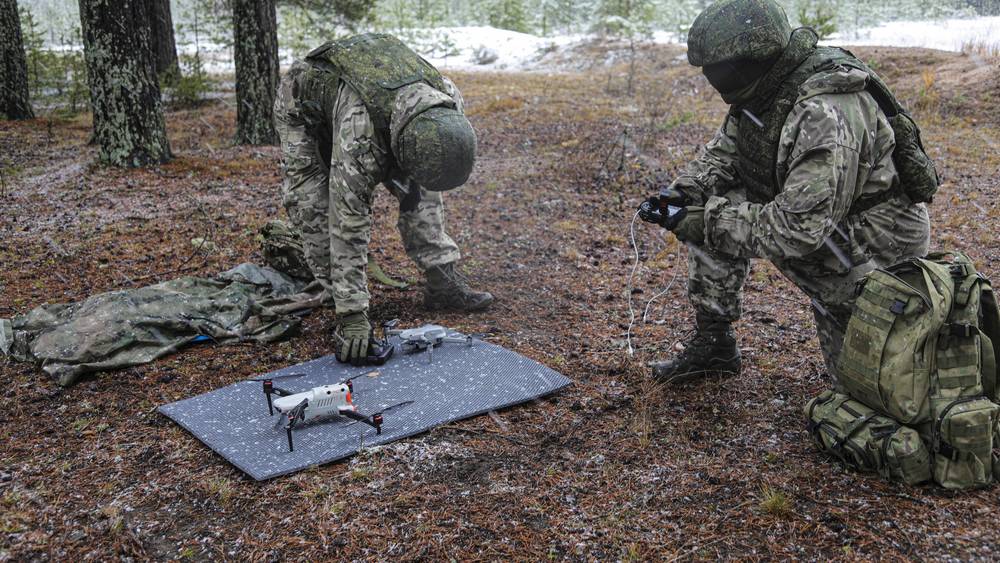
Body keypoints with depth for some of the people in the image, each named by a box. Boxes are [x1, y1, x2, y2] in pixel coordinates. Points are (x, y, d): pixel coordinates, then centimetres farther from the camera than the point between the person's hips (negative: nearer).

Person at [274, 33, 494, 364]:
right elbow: (349, 226, -44)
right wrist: (353, 315, -42)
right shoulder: (360, 133, -47)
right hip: (304, 109, -5)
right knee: (315, 207, -19)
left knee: (421, 191, -4)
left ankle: (443, 283, 2)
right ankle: (345, 305, -7)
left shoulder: (450, 102, -30)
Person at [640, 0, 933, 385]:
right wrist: (683, 191, -11)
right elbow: (723, 151, 8)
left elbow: (800, 228, -38)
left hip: (875, 246, -8)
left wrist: (706, 221, -31)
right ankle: (713, 343, 7)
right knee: (711, 205, -2)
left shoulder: (823, 113, -35)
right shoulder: (764, 89, -7)